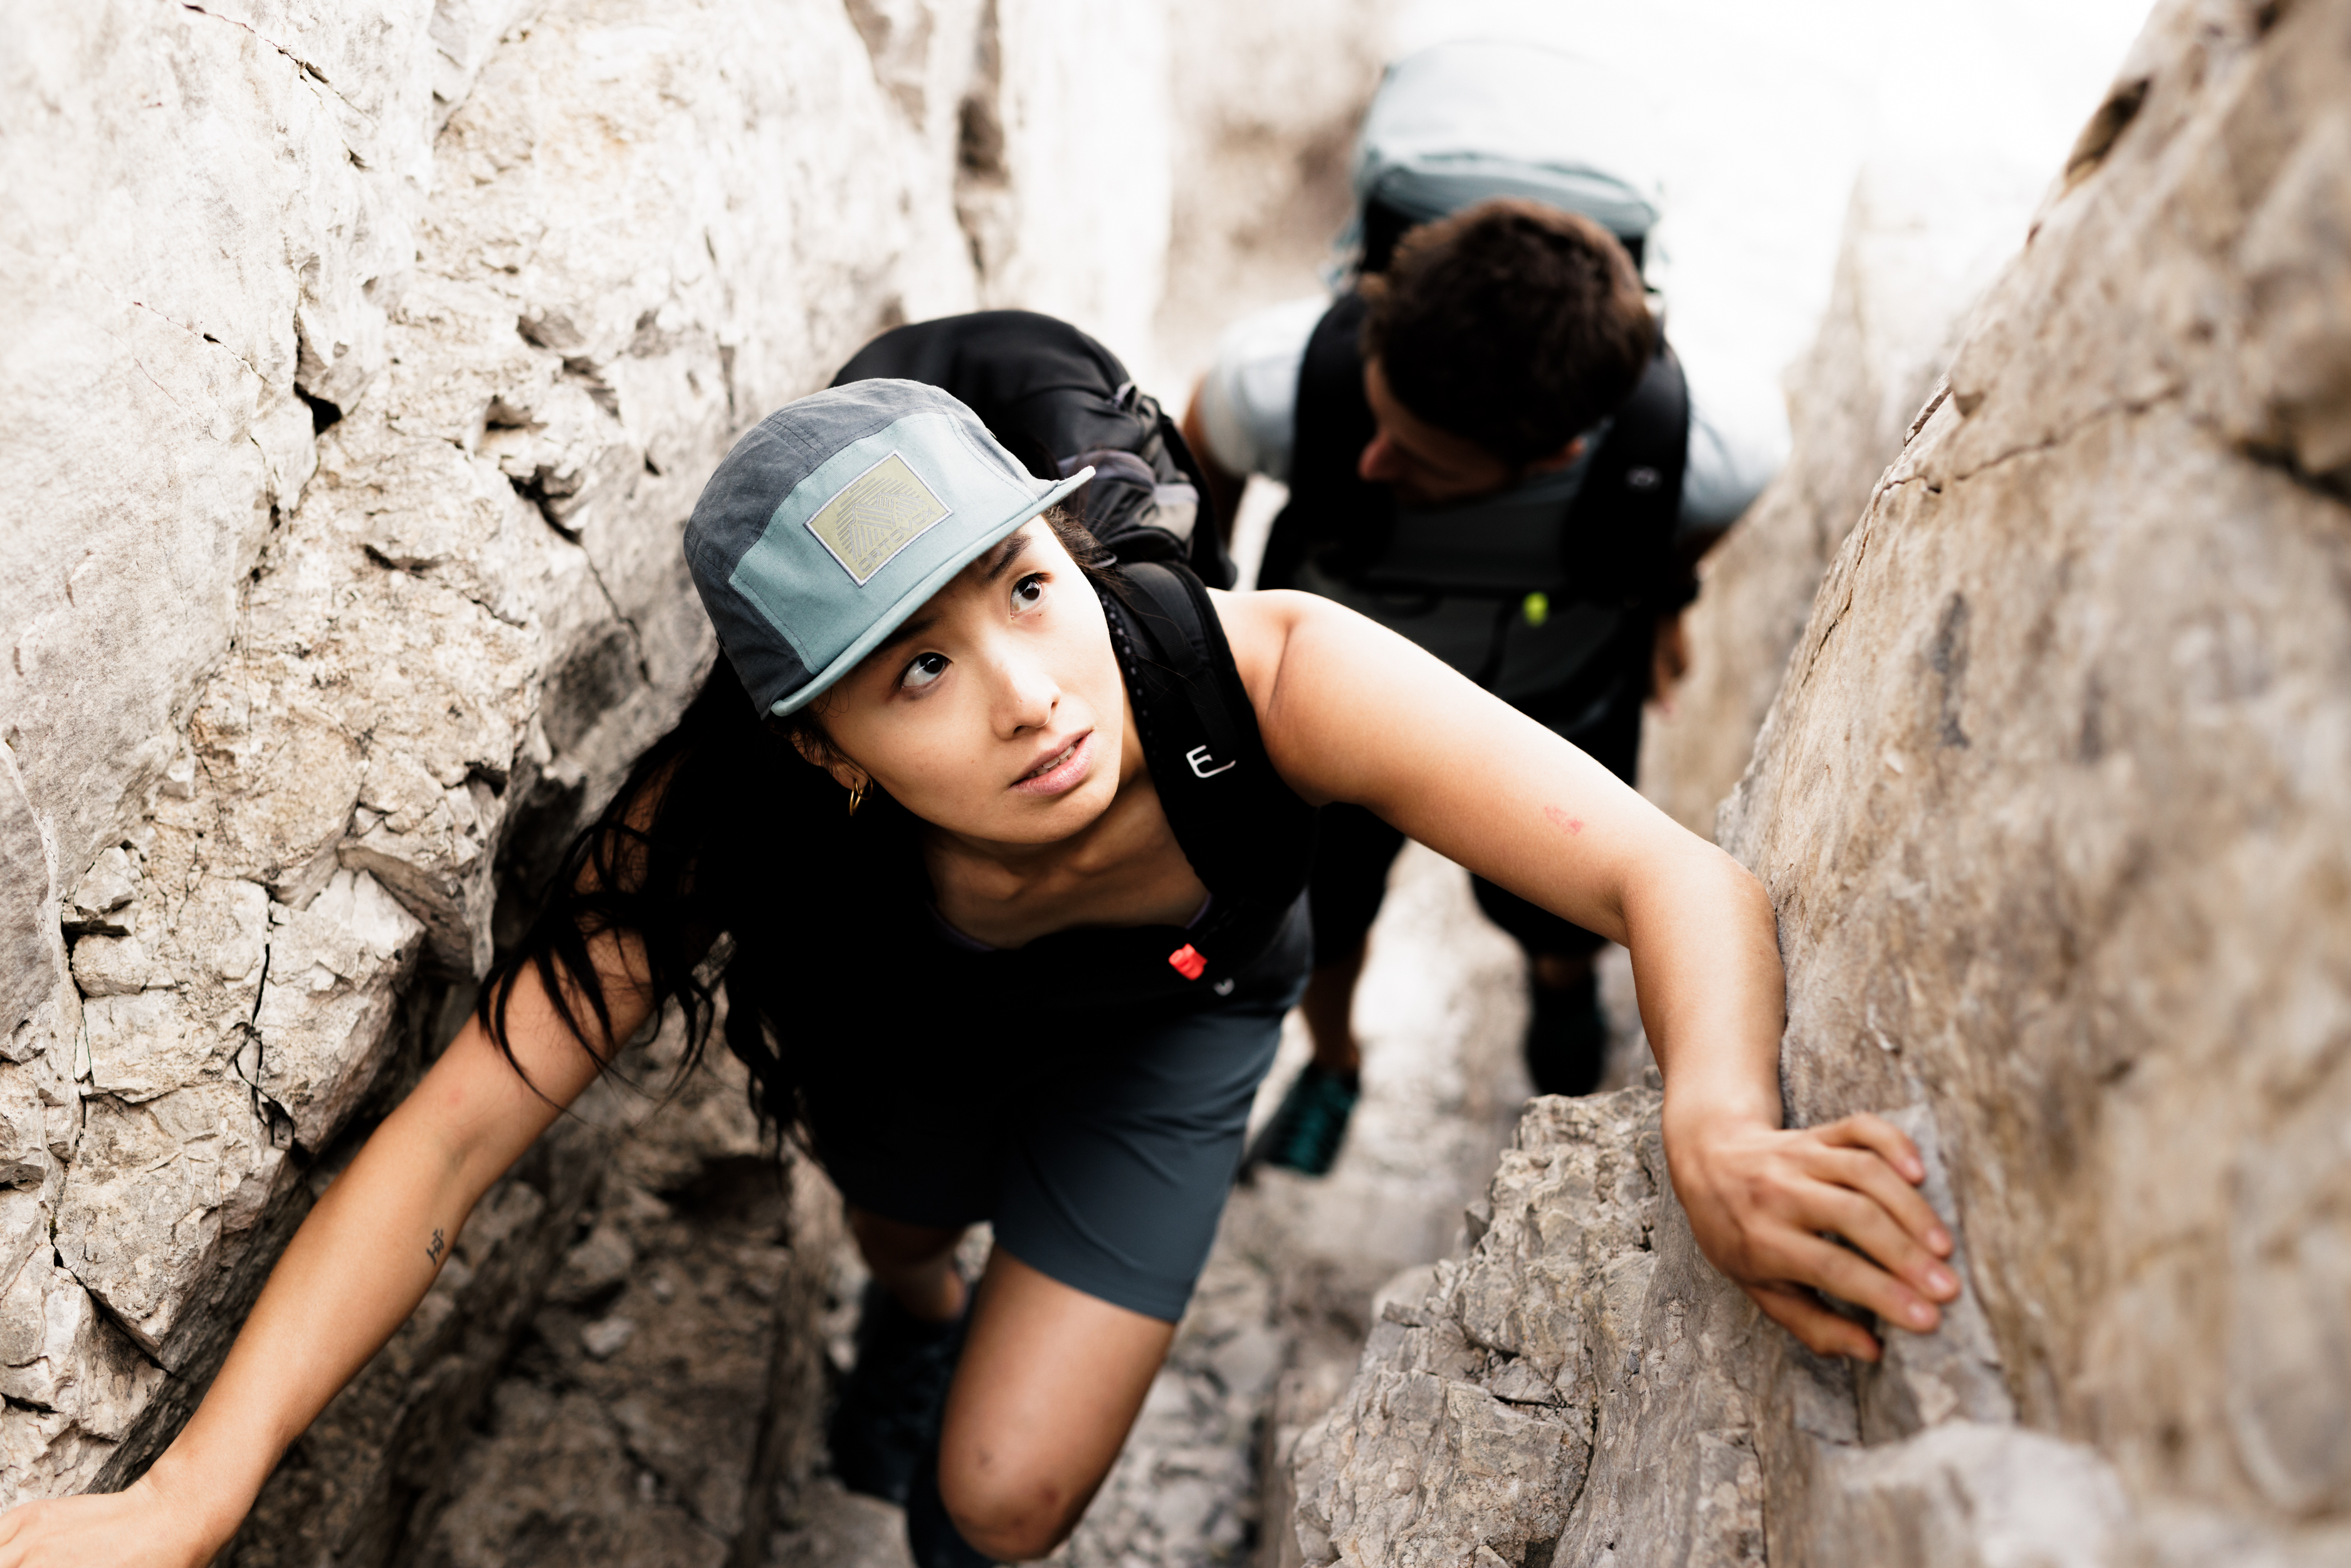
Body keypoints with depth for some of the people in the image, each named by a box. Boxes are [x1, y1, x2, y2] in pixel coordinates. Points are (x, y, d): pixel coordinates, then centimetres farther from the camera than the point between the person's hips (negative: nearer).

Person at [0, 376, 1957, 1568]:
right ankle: (923, 1318, 71)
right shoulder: (730, 823, -40)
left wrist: (1718, 1126, -67)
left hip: (1168, 1022, -1)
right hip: (903, 1025, 1)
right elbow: (459, 1126, -37)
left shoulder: (1264, 676, -44)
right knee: (901, 1227, 32)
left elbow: (1673, 872, -46)